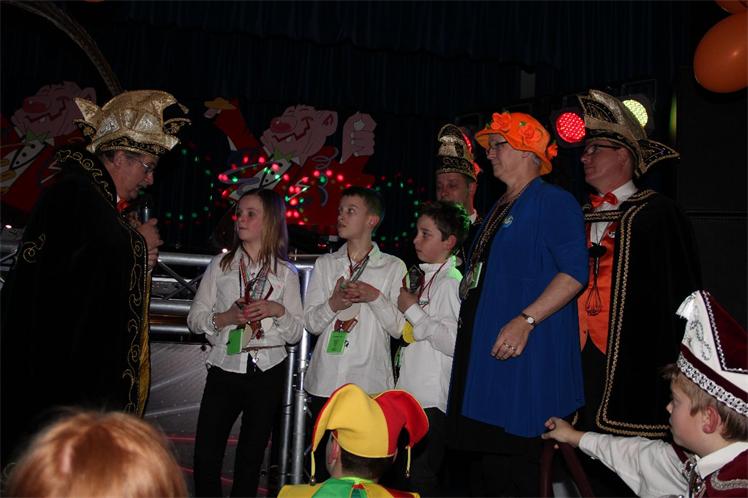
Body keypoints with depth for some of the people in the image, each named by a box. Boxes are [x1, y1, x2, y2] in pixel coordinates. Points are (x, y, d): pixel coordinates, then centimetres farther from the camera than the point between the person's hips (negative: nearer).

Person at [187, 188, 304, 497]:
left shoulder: (285, 272, 3)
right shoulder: (220, 264, 4)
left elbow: (296, 334, 4)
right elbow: (194, 318, 3)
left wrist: (279, 311, -14)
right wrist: (225, 318, -14)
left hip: (267, 372, 0)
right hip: (224, 369, 0)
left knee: (250, 459, 12)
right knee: (206, 457, -3)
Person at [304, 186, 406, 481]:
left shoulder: (393, 267, 3)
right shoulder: (324, 264, 12)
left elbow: (398, 328, 1)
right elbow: (311, 323, 7)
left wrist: (376, 297, -13)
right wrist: (333, 304, -12)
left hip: (370, 383, -2)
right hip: (325, 382, 3)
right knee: (322, 461, 8)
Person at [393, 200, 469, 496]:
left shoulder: (451, 281, -13)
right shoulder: (426, 277, 15)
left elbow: (454, 342, -25)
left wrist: (412, 310, -17)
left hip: (432, 399, -9)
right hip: (411, 393, 9)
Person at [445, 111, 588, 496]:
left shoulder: (554, 202, -6)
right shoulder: (498, 210, 20)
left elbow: (575, 271, -17)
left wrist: (525, 320, -25)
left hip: (527, 353, -8)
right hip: (484, 352, 9)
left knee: (520, 458, -3)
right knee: (487, 454, 13)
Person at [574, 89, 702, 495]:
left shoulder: (656, 213, -5)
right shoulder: (583, 216, 14)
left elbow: (678, 292, -8)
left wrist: (671, 366, -11)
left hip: (634, 361, -5)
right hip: (585, 355, 6)